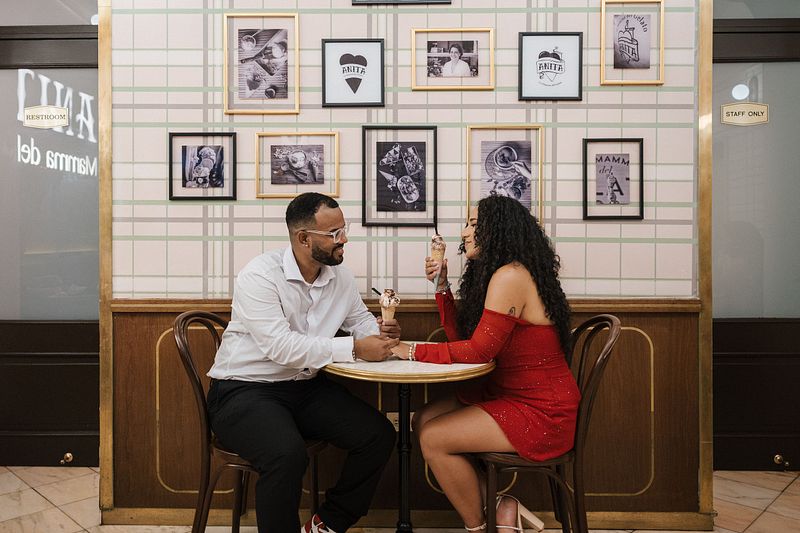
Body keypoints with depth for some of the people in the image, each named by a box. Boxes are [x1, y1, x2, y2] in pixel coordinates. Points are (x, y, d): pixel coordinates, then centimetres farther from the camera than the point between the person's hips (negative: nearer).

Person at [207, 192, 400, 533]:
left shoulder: (340, 277, 4)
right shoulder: (260, 275, -17)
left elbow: (361, 321, 13)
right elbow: (280, 347, -27)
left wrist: (380, 333, -12)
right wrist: (354, 349, -29)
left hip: (306, 387, 7)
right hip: (245, 390, -6)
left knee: (379, 435, -8)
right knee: (288, 454, -35)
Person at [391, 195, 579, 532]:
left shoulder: (510, 276, -20)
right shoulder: (492, 274, 10)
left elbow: (478, 351, -22)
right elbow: (461, 338, 7)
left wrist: (413, 351, -16)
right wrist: (442, 286, 2)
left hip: (542, 413, -10)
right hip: (508, 395, 10)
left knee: (433, 439, -13)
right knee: (423, 421, 2)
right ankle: (498, 504, 7)